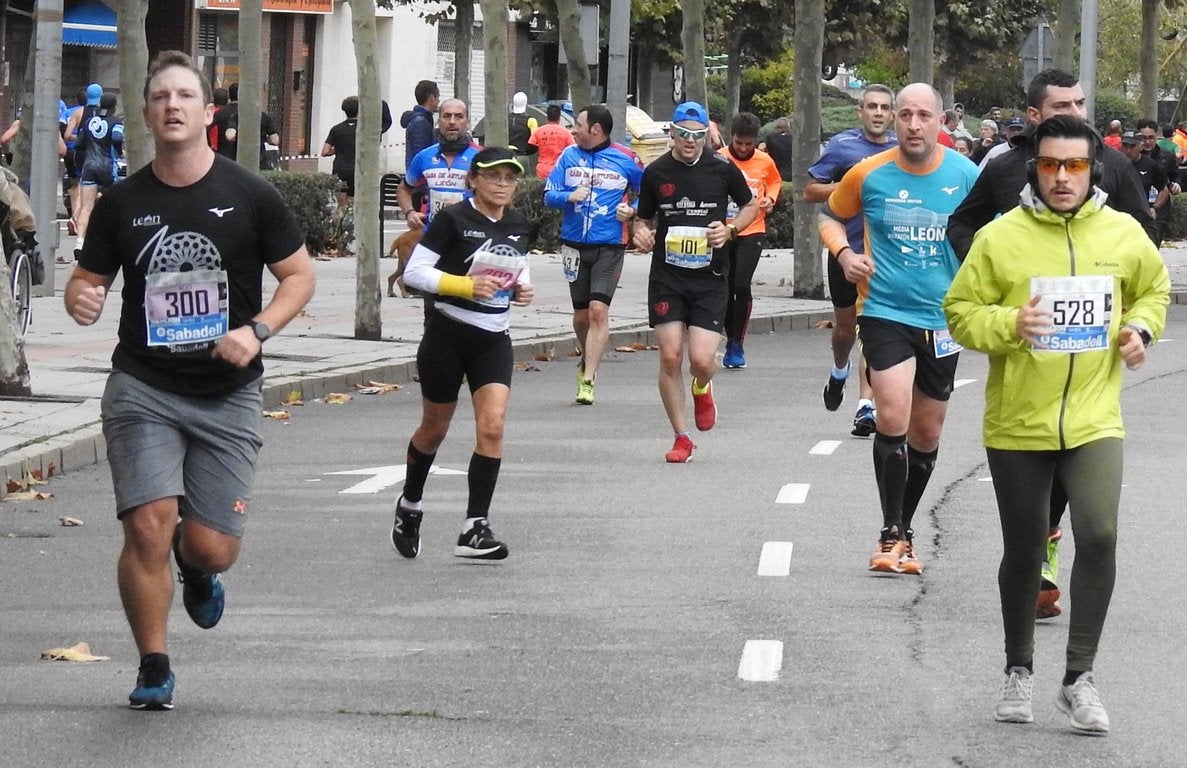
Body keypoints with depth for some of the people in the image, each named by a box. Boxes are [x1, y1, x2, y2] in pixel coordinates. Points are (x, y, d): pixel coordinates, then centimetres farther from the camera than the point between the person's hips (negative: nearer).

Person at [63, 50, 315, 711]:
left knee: (213, 548, -2)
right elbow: (89, 279, 12)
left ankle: (195, 569, 38)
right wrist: (82, 299, -14)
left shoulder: (250, 196, -2)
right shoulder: (123, 204, 2)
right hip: (142, 389, 0)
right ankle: (154, 667, 4)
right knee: (148, 527, -14)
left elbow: (301, 274, 4)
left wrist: (258, 330, -14)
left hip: (228, 395, 0)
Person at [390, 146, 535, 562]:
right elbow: (414, 272, -14)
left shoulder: (520, 227, 7)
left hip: (494, 339, 4)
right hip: (448, 335, -4)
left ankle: (475, 528, -11)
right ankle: (410, 505, 38)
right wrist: (466, 285, -24)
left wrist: (523, 288, 2)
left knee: (493, 426, -13)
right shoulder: (453, 219, -11)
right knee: (435, 427, 11)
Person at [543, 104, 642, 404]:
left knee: (598, 310, -15)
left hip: (609, 247, -3)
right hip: (575, 245, 3)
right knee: (581, 314, 11)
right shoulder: (569, 156, 5)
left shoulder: (626, 160, -2)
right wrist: (569, 196, -16)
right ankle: (588, 362, 37)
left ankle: (587, 380, -14)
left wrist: (633, 210, -8)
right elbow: (549, 194, 4)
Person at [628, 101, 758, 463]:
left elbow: (751, 206, 14)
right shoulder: (656, 172, 3)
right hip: (666, 277, 1)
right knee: (670, 357, -6)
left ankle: (702, 389, 27)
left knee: (701, 360, -12)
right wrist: (641, 233, -8)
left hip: (709, 279, -1)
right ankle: (681, 437, 8)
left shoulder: (723, 170, 0)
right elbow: (643, 217, 15)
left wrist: (730, 229, -4)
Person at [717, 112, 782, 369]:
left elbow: (775, 182, 22)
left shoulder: (765, 162, 2)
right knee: (726, 289, 5)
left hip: (752, 232, 0)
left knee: (742, 285, -14)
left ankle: (737, 345, -3)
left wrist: (771, 198, 3)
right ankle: (731, 341, 23)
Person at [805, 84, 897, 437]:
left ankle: (866, 404, -7)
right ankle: (839, 372, 46)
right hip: (847, 249, 0)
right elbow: (811, 191, -2)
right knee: (845, 327, 15)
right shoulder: (842, 146, -2)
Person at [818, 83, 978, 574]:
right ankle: (892, 534, -10)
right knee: (893, 417, -19)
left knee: (926, 432, 12)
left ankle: (903, 530, 30)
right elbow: (830, 216, 12)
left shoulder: (966, 176, -4)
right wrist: (844, 253, -7)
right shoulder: (869, 175, -5)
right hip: (886, 312, -2)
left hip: (942, 318, 2)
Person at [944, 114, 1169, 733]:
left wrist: (1141, 328, 0)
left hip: (1094, 420, 1)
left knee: (1099, 537, -16)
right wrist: (1008, 324, -20)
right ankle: (1018, 670, 31)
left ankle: (1079, 678, -4)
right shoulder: (1000, 237, -7)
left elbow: (1153, 288, 19)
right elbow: (960, 311, -2)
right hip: (1018, 425, -1)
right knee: (1024, 553, 10)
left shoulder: (1123, 233, 1)